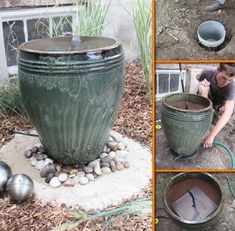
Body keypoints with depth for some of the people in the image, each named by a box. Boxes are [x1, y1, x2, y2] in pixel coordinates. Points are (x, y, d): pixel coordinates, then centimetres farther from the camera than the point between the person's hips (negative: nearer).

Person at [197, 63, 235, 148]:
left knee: (224, 110, -34)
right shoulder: (207, 73, -30)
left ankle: (216, 114, 4)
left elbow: (227, 113, -45)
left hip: (220, 103, 0)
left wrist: (211, 136, -52)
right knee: (203, 87, -32)